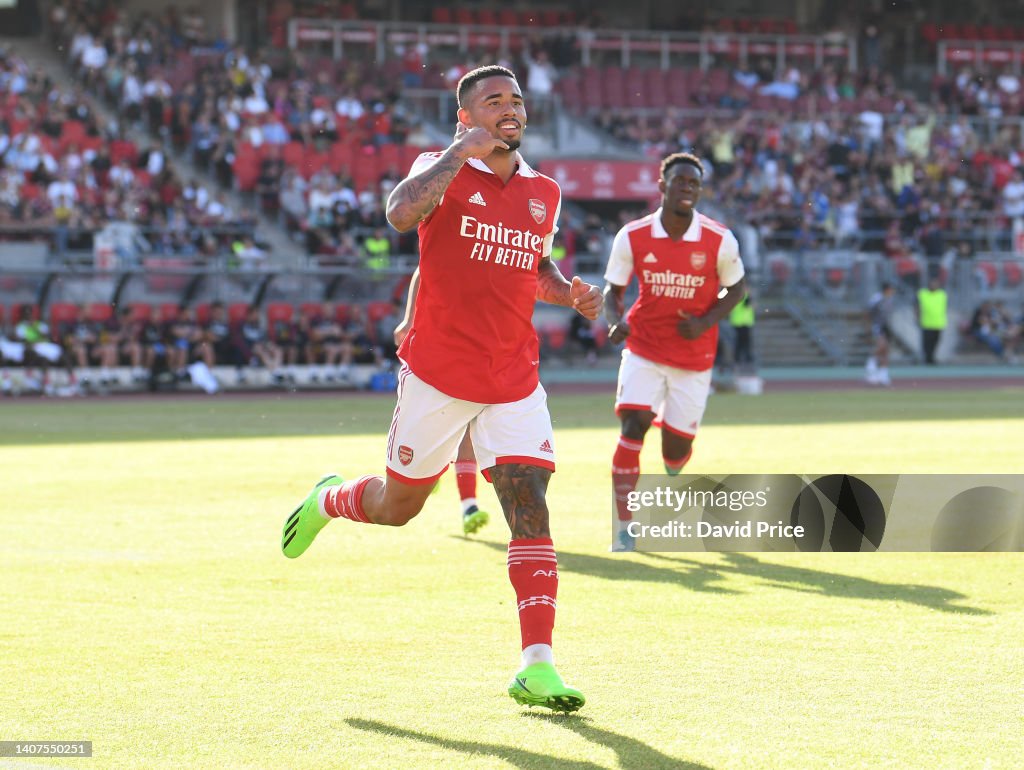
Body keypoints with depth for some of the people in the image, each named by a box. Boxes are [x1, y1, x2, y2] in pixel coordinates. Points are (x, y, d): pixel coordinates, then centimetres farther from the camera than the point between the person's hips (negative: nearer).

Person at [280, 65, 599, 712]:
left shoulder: (544, 192, 10)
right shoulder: (443, 169, -5)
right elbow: (402, 214, -27)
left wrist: (570, 293, 8)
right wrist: (461, 153, -25)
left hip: (514, 380, 3)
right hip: (437, 370, -3)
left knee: (529, 502, -11)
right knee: (398, 505, 10)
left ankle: (537, 665, -14)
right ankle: (328, 501, 46)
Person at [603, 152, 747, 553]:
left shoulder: (719, 240, -11)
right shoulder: (632, 237, -9)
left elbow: (736, 287, 4)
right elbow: (613, 290, 3)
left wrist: (706, 322, -13)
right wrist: (615, 321, -19)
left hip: (694, 355, 0)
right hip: (644, 349, 0)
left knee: (676, 447, 4)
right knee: (633, 426, -19)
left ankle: (673, 474, 45)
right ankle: (623, 525, -9)